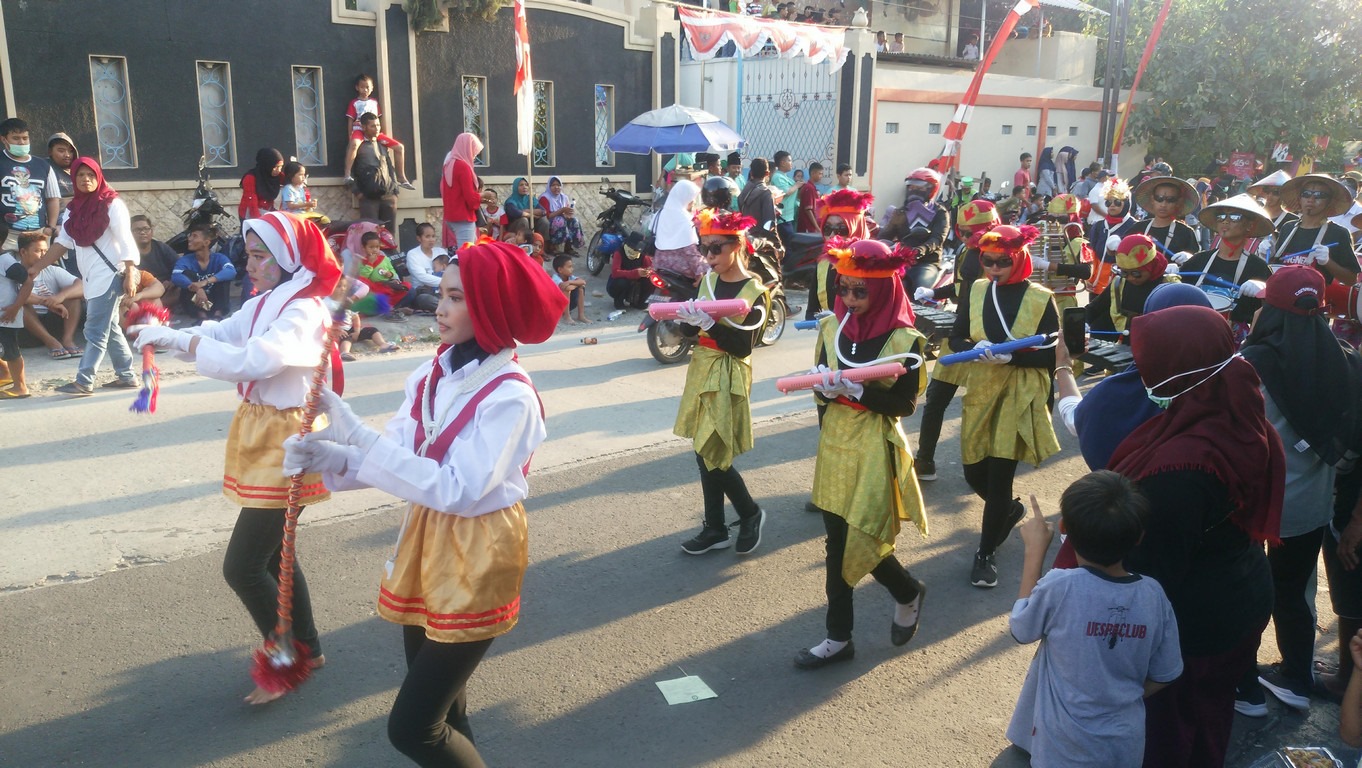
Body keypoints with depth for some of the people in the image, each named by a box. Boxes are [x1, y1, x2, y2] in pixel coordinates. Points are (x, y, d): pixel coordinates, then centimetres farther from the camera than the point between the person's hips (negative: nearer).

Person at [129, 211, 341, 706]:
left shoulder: (304, 312, -19)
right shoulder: (262, 304, 10)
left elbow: (251, 362, -32)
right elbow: (217, 336, 2)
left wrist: (180, 340, -24)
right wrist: (165, 335, -16)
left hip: (285, 442, -10)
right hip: (260, 435, 10)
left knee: (242, 567, -5)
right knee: (272, 553, 19)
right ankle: (307, 648, 35)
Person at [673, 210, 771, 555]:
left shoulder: (754, 292, -11)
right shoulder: (708, 280, 7)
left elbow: (743, 346, -17)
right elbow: (692, 330, 9)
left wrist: (708, 323, -27)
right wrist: (683, 317, -12)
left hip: (729, 376, -6)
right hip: (701, 369, 6)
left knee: (712, 453, -6)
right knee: (704, 452, 9)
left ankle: (751, 514, 17)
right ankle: (715, 529, 20)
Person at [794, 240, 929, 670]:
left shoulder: (904, 340, -11)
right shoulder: (831, 327, 3)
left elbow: (904, 404, -13)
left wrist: (857, 389, -24)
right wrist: (822, 384, -12)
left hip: (875, 449, -5)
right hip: (834, 441, 5)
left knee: (861, 539, -2)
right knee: (838, 541, 9)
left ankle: (908, 593, 31)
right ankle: (838, 637, 21)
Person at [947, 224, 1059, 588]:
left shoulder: (1041, 299, -8)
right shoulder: (977, 291, 2)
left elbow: (1052, 355, -7)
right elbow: (956, 339, 5)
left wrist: (1012, 355, -23)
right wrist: (976, 347, -17)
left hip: (1021, 397, -4)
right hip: (981, 392, 4)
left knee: (999, 474, -4)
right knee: (974, 471, 10)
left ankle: (986, 552, 13)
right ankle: (1010, 510, 43)